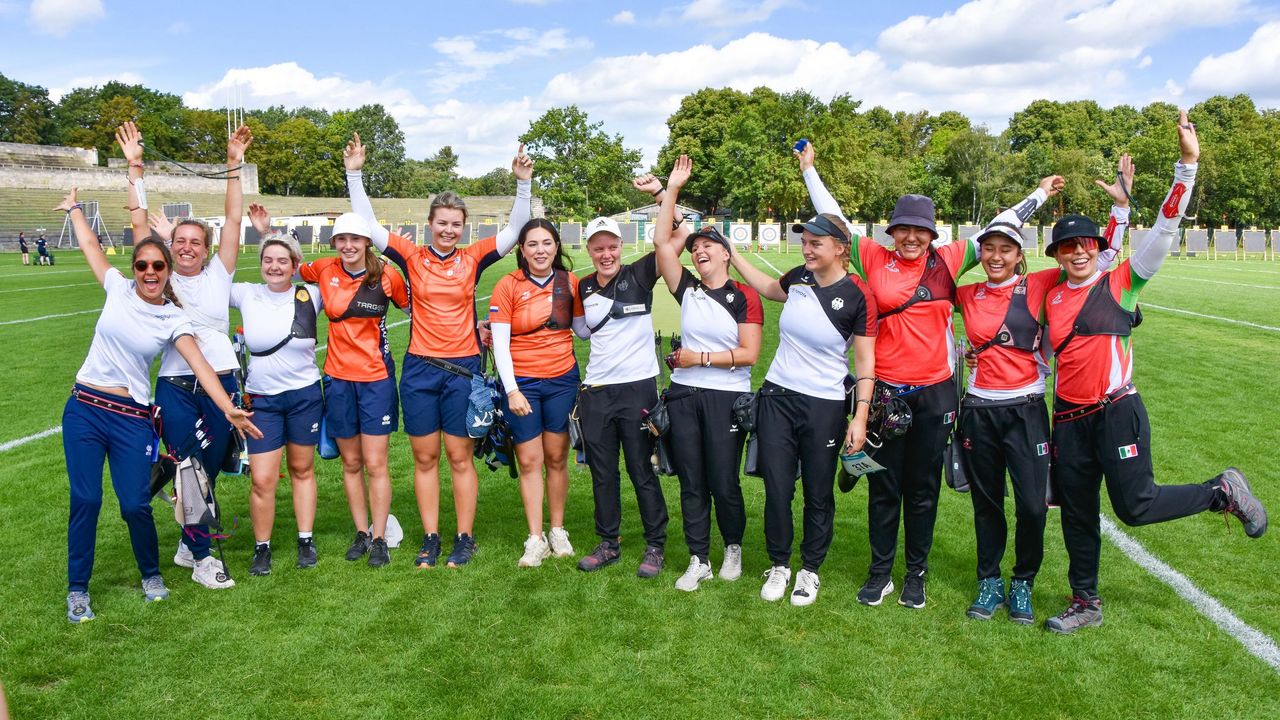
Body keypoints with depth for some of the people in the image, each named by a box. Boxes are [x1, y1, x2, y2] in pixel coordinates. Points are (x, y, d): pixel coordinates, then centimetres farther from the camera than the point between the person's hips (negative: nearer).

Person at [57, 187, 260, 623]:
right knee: (85, 500, -2)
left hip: (132, 419, -1)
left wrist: (229, 409, -25)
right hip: (84, 410, 1)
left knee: (135, 504, -5)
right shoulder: (118, 288, 2)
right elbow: (90, 244, 14)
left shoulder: (174, 320, -3)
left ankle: (151, 575, 23)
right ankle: (77, 590, 15)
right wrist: (73, 207, 22)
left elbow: (201, 366, -14)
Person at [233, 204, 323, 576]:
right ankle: (262, 548, 17)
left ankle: (306, 541, 27)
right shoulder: (247, 295, -4)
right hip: (262, 399, 0)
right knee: (262, 480, -3)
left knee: (302, 470, 13)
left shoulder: (309, 296, -6)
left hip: (305, 395, 0)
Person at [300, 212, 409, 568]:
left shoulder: (387, 277, -8)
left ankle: (379, 539, 12)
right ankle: (361, 533, 24)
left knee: (375, 464, 0)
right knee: (351, 463, 11)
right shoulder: (324, 270, 0)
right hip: (339, 378, 3)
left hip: (376, 378, -3)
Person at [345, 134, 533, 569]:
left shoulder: (473, 258, 2)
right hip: (419, 369, 1)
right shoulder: (412, 257, 3)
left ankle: (465, 539, 16)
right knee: (425, 458, 8)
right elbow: (368, 225, 3)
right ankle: (430, 538, 19)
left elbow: (515, 229, 0)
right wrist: (354, 175, -1)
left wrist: (524, 183, -8)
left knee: (460, 457, 5)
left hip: (462, 369, -1)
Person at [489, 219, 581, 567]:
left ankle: (558, 531, 24)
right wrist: (512, 391, -12)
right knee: (529, 461, 2)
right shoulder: (508, 285, -6)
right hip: (521, 382, -2)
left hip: (562, 380, 2)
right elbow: (500, 344, -7)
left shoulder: (569, 282, 1)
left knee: (557, 458, 9)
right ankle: (535, 539, 12)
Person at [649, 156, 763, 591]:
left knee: (723, 482, 2)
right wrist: (672, 189, -4)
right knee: (691, 482, 8)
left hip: (728, 397, -4)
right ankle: (699, 561, 19)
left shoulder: (745, 297, -4)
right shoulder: (687, 290, 5)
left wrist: (701, 357, -11)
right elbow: (661, 241, -2)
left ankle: (734, 548, 28)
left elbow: (749, 353, -10)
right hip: (684, 395, 4)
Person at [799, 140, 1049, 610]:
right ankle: (880, 571, 22)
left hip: (934, 391, 0)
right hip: (886, 390, 0)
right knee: (884, 486, 9)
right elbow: (832, 219, 6)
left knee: (923, 487, 11)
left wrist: (1039, 195, 16)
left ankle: (916, 573, 25)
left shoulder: (947, 260, 2)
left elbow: (999, 230, 11)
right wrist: (809, 170, 10)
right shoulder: (876, 260, 1)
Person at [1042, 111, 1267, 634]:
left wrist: (1187, 165, -18)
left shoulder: (1120, 284, -3)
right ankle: (1085, 604, 26)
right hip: (1069, 419, 5)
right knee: (1077, 514, 11)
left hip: (1117, 412, -4)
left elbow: (1163, 230, -11)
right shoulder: (1050, 299, 8)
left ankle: (1224, 491, 22)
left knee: (1135, 507, -6)